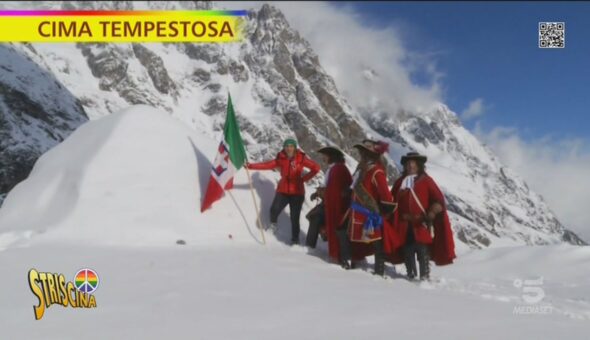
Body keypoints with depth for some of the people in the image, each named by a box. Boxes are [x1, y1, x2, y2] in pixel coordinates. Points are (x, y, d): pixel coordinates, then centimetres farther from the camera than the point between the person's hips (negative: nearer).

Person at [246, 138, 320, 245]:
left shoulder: (301, 158, -6)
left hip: (297, 193, -2)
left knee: (295, 218, 0)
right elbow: (267, 165, -2)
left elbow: (316, 168, -3)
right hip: (283, 191, 2)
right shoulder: (280, 159, 1)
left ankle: (295, 240, 15)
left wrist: (304, 178, -6)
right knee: (274, 209, -18)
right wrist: (250, 166, -9)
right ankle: (273, 222, 16)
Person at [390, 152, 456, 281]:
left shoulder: (426, 180, 1)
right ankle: (410, 275, 17)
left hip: (422, 224, -4)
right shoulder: (400, 182, 13)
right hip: (404, 224, 4)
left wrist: (431, 214, -14)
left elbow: (439, 199, -3)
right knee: (407, 251, 7)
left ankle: (425, 276, -1)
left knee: (422, 251, -7)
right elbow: (392, 199, 18)